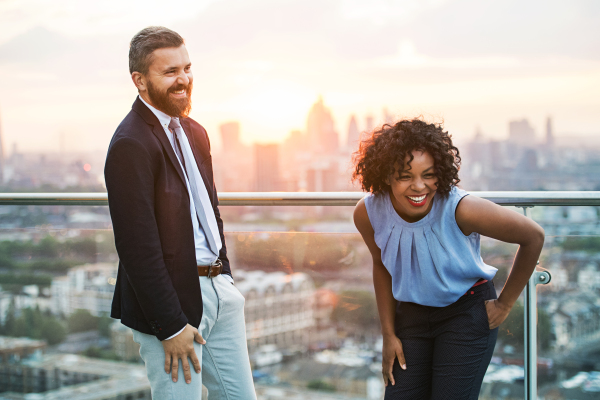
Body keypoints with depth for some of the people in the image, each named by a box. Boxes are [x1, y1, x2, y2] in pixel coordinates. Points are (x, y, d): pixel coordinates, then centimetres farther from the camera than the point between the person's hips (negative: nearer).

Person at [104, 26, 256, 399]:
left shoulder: (194, 132, 12)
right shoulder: (130, 145, -17)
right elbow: (138, 246, -20)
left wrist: (225, 278, 14)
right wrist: (170, 326, -18)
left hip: (219, 288, 9)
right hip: (173, 298, -8)